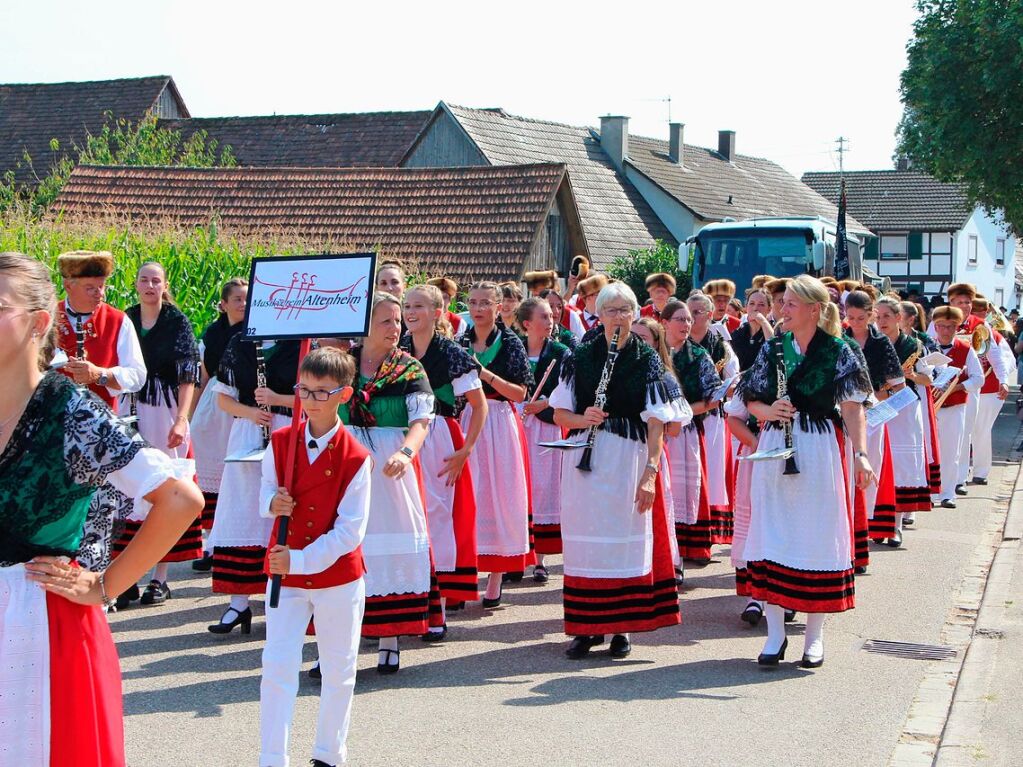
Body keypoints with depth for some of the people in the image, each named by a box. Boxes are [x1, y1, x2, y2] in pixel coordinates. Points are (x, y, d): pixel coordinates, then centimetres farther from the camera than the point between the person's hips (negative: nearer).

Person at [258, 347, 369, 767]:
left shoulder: (355, 458, -14)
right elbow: (265, 495, 9)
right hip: (284, 575, 2)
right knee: (276, 668, -4)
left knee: (339, 670, 12)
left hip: (338, 577, -2)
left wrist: (300, 560, -21)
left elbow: (350, 532, -15)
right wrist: (273, 504, -15)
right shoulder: (280, 442, -3)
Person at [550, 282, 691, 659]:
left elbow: (656, 424, -4)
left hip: (630, 459, -2)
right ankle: (587, 626, 12)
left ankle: (622, 626, 10)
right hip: (586, 460, 2)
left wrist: (650, 472, -13)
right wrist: (583, 419, -13)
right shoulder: (581, 357, 7)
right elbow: (559, 414, 9)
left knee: (628, 540, 0)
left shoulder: (647, 360, 1)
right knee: (586, 540, 2)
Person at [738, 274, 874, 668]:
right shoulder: (772, 348, 7)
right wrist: (769, 410, -12)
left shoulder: (838, 351, -1)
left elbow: (852, 407, -5)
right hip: (775, 447, 3)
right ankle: (775, 633, 7)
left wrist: (860, 454, -13)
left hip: (821, 449, -3)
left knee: (818, 535, 2)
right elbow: (751, 401, 10)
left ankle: (815, 635, 12)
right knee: (772, 534, 0)